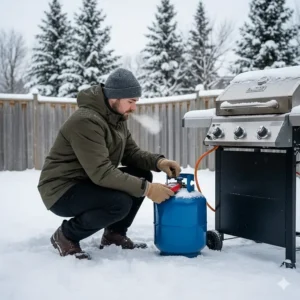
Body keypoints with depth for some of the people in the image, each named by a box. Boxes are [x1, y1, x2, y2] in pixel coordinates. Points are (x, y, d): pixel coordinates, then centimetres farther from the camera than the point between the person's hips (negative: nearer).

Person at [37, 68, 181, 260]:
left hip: (89, 182, 9)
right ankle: (66, 236, -7)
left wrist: (159, 162, -14)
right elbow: (101, 172, -33)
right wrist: (146, 189, -34)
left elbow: (131, 153, 6)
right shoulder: (86, 121, -27)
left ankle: (114, 234, 10)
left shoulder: (117, 118, 4)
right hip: (62, 190, -9)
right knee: (120, 203, -31)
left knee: (143, 175, -3)